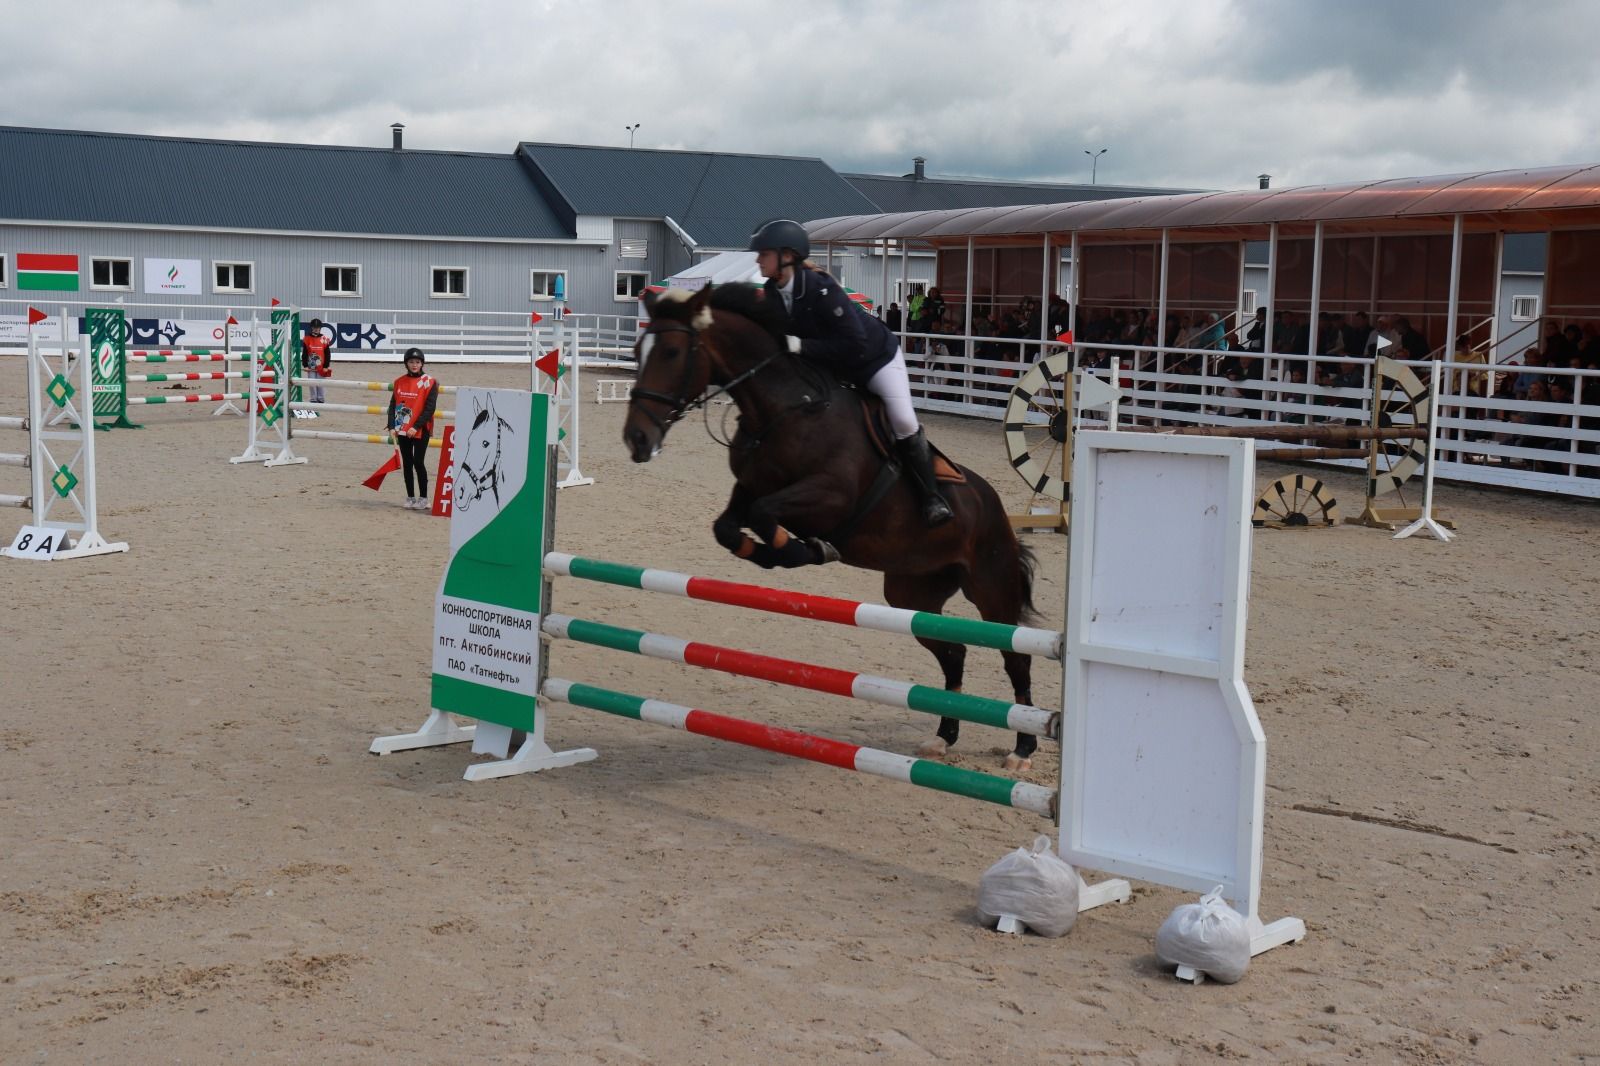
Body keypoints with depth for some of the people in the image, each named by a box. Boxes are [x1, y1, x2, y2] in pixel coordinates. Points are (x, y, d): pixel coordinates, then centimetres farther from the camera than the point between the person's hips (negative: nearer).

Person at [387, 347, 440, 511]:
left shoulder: (429, 383, -6)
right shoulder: (399, 382, 8)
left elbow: (429, 408, -10)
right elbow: (393, 405, 10)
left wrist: (416, 427, -16)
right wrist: (392, 426, -1)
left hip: (420, 430, -5)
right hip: (403, 430, 5)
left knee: (418, 462, -7)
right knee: (407, 463, 8)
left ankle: (423, 498, 2)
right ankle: (410, 497, 15)